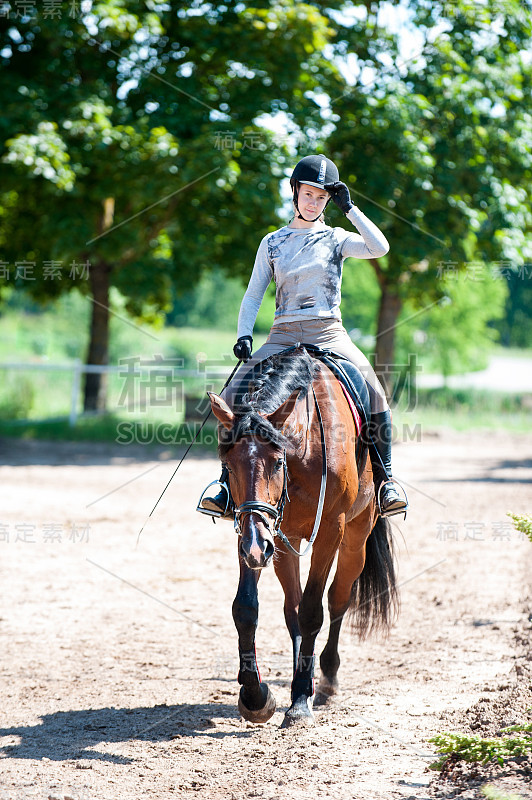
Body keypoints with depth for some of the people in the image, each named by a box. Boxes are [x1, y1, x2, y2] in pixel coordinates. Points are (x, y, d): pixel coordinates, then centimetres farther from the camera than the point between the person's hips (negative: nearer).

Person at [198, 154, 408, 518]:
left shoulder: (336, 239, 9)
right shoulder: (273, 243, 13)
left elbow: (380, 247, -10)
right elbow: (253, 295, 12)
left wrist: (350, 208, -7)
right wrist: (244, 335, -3)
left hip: (329, 334, -1)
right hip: (283, 335, 2)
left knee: (374, 394, -26)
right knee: (233, 397, -18)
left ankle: (385, 477, -15)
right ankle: (229, 478, -9)